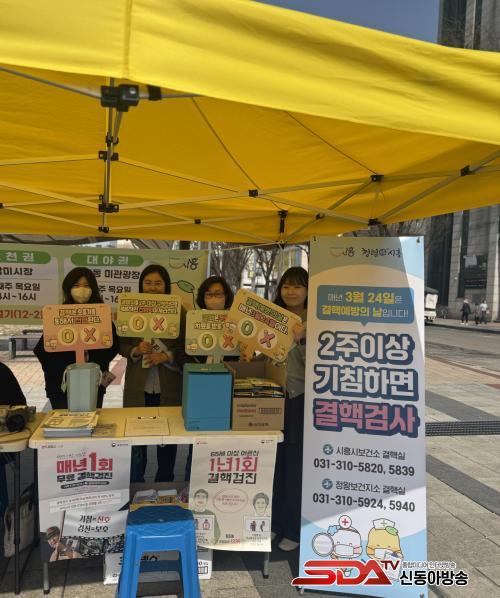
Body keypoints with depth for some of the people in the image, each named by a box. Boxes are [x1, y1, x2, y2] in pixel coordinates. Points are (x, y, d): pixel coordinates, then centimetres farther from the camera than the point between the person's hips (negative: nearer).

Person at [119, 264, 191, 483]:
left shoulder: (179, 312, -2)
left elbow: (186, 349, -3)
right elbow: (122, 345, 3)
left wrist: (166, 356, -19)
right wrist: (136, 351, -17)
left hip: (169, 387, 0)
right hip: (138, 386, 1)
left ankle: (165, 485, 31)